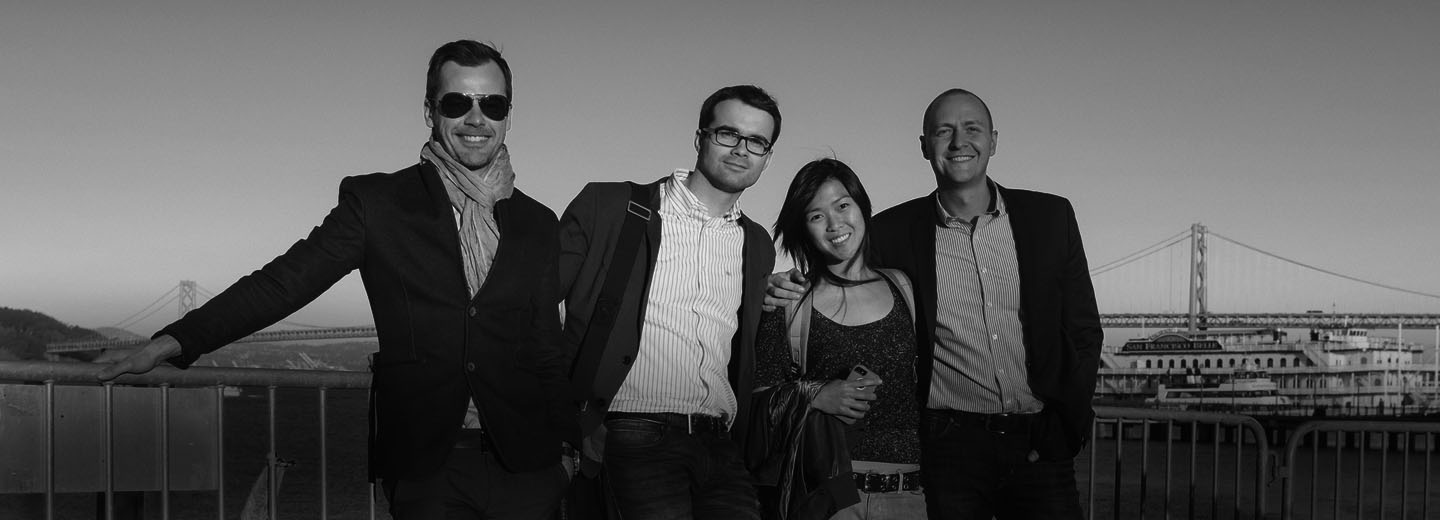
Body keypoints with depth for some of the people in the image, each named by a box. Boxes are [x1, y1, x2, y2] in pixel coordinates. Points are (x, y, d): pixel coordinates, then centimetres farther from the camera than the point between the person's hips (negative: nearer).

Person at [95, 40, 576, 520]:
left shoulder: (537, 225, 9)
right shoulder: (376, 202, 1)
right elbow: (284, 281, -5)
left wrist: (571, 445, 14)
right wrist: (175, 341, -14)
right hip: (425, 467, -2)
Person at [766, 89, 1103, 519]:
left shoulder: (1050, 217, 6)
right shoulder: (893, 230, 2)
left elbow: (1083, 331, 10)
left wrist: (1066, 419, 0)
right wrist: (791, 291, -6)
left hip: (1041, 445, 2)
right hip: (949, 447, -1)